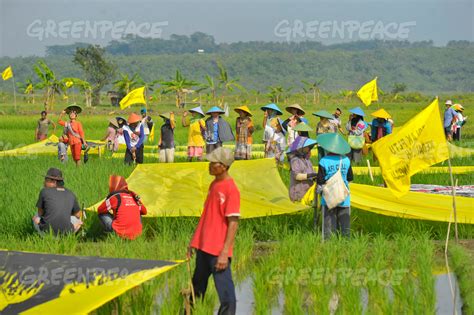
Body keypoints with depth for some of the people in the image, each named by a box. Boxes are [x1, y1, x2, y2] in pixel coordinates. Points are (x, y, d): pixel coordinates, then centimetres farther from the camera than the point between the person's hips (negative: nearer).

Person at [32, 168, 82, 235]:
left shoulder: (44, 191, -2)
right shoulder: (71, 194, 6)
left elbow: (40, 212, 10)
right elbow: (78, 215, 19)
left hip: (46, 230, -1)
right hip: (65, 231, 1)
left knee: (36, 218, 31)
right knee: (78, 221, 32)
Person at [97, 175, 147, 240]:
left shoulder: (115, 198, -4)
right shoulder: (134, 197, 10)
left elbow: (99, 210, 11)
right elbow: (144, 212, 29)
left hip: (121, 234, -5)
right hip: (136, 234, 5)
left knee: (102, 214, 11)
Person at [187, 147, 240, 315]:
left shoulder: (231, 189, -14)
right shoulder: (213, 184, 11)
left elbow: (233, 223, -16)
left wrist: (224, 253, -19)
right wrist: (194, 240, 20)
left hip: (218, 251, -9)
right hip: (203, 247, 9)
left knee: (225, 291, -6)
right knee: (197, 287, 15)